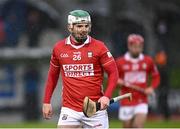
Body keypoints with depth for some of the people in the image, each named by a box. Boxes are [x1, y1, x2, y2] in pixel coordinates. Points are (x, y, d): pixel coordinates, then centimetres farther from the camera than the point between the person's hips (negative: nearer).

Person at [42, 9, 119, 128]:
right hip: (69, 110, 1)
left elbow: (113, 73, 0)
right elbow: (53, 76, 18)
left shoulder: (99, 47, -2)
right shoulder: (59, 48, 6)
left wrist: (107, 96, -14)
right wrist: (46, 102, 15)